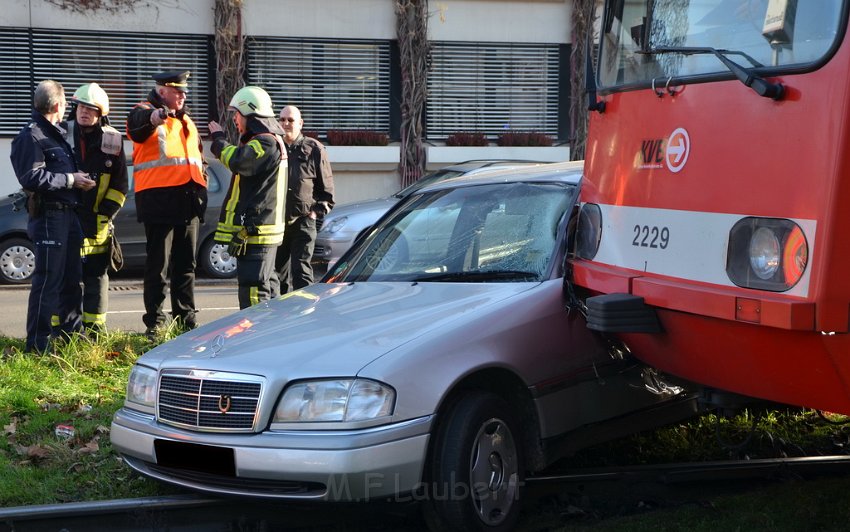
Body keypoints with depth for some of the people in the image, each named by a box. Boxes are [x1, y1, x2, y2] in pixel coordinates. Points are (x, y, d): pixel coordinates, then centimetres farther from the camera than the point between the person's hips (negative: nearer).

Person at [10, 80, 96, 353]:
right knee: (48, 281, -8)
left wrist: (80, 178, 13)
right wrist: (71, 180, -16)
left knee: (72, 278, 16)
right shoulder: (31, 136, -10)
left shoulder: (55, 134, 21)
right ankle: (38, 344, -4)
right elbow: (32, 177, -20)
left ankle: (70, 331, 27)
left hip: (68, 214, 10)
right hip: (48, 215, -10)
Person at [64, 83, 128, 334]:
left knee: (96, 275, 6)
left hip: (96, 223, 1)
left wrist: (105, 215, -2)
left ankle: (94, 328, 15)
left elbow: (119, 185, 7)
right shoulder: (62, 134, -1)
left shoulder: (112, 141, 3)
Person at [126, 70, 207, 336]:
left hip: (188, 201, 7)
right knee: (158, 264, -4)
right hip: (159, 199, -7)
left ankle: (186, 318, 19)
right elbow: (138, 127, -28)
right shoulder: (144, 113, -2)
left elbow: (199, 157, 31)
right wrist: (153, 117, -51)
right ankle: (154, 322, 0)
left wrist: (201, 188, 19)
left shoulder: (186, 121, 22)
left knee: (186, 263, 11)